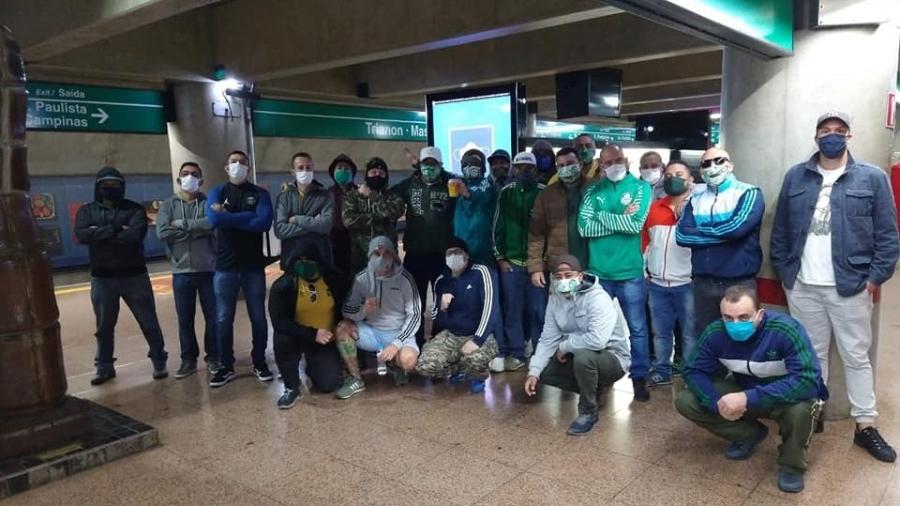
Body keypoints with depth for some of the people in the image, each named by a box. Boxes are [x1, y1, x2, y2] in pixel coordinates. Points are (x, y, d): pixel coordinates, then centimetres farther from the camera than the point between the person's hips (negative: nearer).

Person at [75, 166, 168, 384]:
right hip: (101, 278, 2)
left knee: (149, 323, 5)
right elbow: (81, 235, -14)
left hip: (134, 275, -2)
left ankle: (159, 362, 17)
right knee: (104, 327, 13)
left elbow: (135, 235, -20)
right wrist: (115, 230, -17)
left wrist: (100, 235, -14)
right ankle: (104, 367, 26)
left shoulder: (134, 209, -1)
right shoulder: (87, 211, 6)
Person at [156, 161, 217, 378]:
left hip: (208, 269, -1)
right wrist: (196, 229, -12)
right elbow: (162, 232, -11)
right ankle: (188, 360, 22)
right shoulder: (168, 204, 6)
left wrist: (182, 224, -14)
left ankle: (213, 357, 22)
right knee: (185, 320, 10)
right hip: (181, 272, 1)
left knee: (213, 317, 7)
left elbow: (212, 223, -20)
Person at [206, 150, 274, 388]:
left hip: (254, 265, 0)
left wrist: (228, 217, -12)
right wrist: (248, 216, -13)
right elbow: (214, 220, -14)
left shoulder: (260, 194, 4)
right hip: (225, 266, 1)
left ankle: (260, 362, 21)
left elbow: (264, 222, -15)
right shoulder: (217, 192, 6)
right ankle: (226, 366, 19)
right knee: (223, 319, 5)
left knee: (258, 317, 7)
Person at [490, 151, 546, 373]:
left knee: (538, 310, 1)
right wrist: (500, 257, 3)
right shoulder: (506, 193, 7)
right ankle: (515, 354, 13)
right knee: (512, 310, 4)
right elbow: (498, 227, 8)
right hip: (511, 261, 2)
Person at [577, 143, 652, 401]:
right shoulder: (593, 191, 5)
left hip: (630, 272, -2)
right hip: (598, 271, 2)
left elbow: (636, 224, -16)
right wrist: (621, 220, -12)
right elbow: (584, 227, -8)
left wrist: (602, 216, -8)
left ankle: (639, 377, 22)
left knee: (637, 328, 8)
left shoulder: (641, 187, -1)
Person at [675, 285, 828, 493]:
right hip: (743, 392, 4)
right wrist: (717, 402, -29)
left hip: (785, 396, -4)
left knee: (801, 408, -39)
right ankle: (750, 434, 10)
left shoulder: (786, 330, -32)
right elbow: (695, 371, -9)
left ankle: (792, 465, -6)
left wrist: (749, 399, -44)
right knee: (684, 401, -13)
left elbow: (808, 381, -39)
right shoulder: (715, 333, -19)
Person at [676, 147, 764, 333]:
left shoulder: (749, 193, -2)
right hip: (703, 283, 4)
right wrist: (721, 234, -11)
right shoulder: (695, 199, 10)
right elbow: (681, 235, -4)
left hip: (740, 283, -4)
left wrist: (700, 231, -5)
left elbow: (736, 227, -19)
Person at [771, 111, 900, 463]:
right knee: (811, 355, 13)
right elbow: (780, 229, 8)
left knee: (856, 357, 7)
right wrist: (783, 270, 3)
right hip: (802, 286, 2)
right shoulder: (795, 177, 6)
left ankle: (865, 426, 18)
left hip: (851, 286, -2)